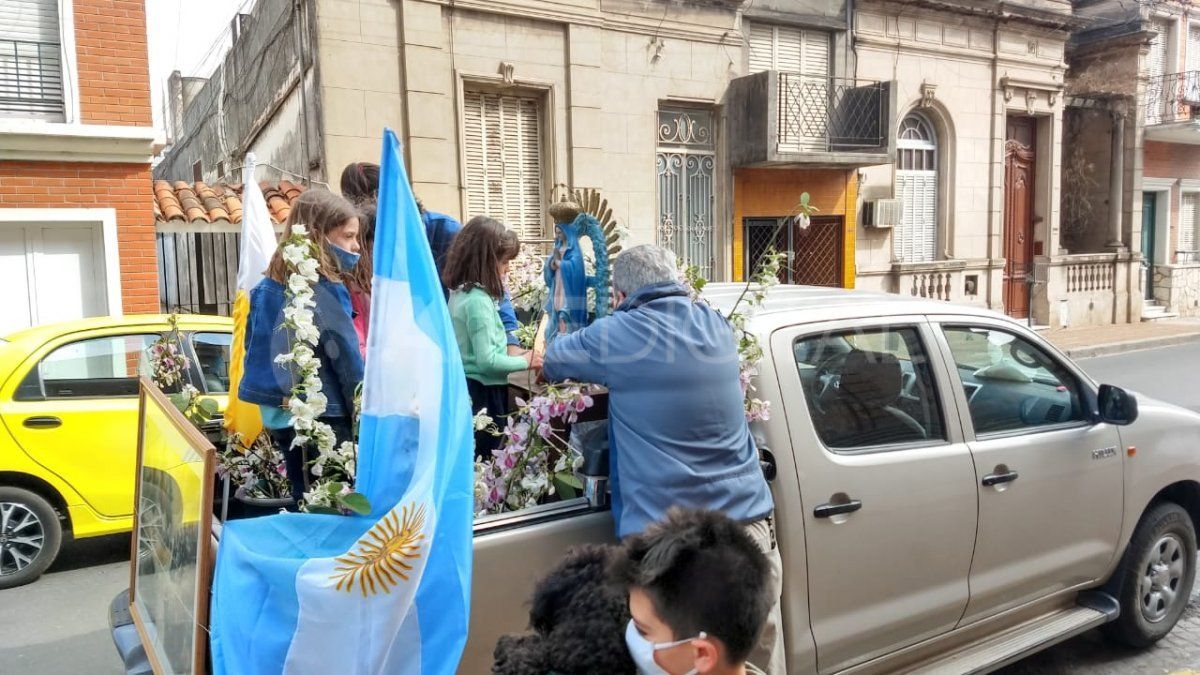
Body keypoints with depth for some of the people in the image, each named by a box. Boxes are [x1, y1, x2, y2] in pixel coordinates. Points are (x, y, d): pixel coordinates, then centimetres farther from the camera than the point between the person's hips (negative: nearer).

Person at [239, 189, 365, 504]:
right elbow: (347, 358, -14)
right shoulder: (322, 291, -16)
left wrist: (280, 396, 20)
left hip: (279, 416, 9)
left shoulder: (270, 284, 9)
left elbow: (255, 346, 15)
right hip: (321, 419, -8)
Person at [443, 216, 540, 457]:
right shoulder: (478, 301, -22)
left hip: (466, 387, 9)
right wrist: (525, 361, -11)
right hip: (482, 392, -9)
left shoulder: (460, 292, 6)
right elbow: (487, 361, -23)